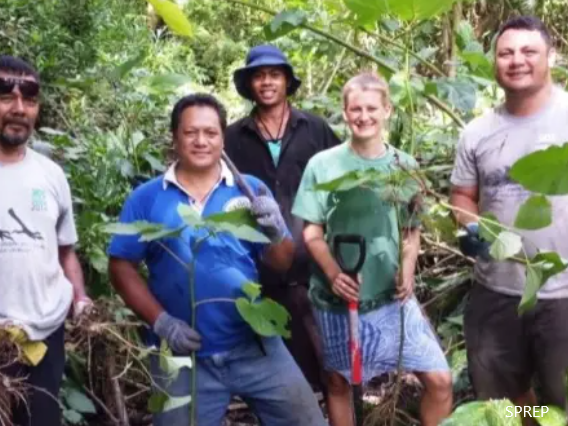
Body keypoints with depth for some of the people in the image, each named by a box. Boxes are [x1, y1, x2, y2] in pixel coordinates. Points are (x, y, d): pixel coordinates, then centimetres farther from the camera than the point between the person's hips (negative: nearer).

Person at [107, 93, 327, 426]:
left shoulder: (250, 190, 3)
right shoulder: (146, 198, 0)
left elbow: (282, 264, 1)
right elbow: (122, 268, -1)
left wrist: (276, 233, -21)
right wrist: (160, 321, -12)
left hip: (256, 347, 1)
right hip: (183, 357, -1)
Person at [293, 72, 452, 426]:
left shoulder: (404, 166, 3)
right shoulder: (323, 165, -5)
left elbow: (412, 229, 11)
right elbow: (312, 231, -3)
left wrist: (407, 271, -6)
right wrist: (333, 275, -18)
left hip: (392, 296, 2)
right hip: (337, 298, -1)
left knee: (440, 380, -3)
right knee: (339, 382, 13)